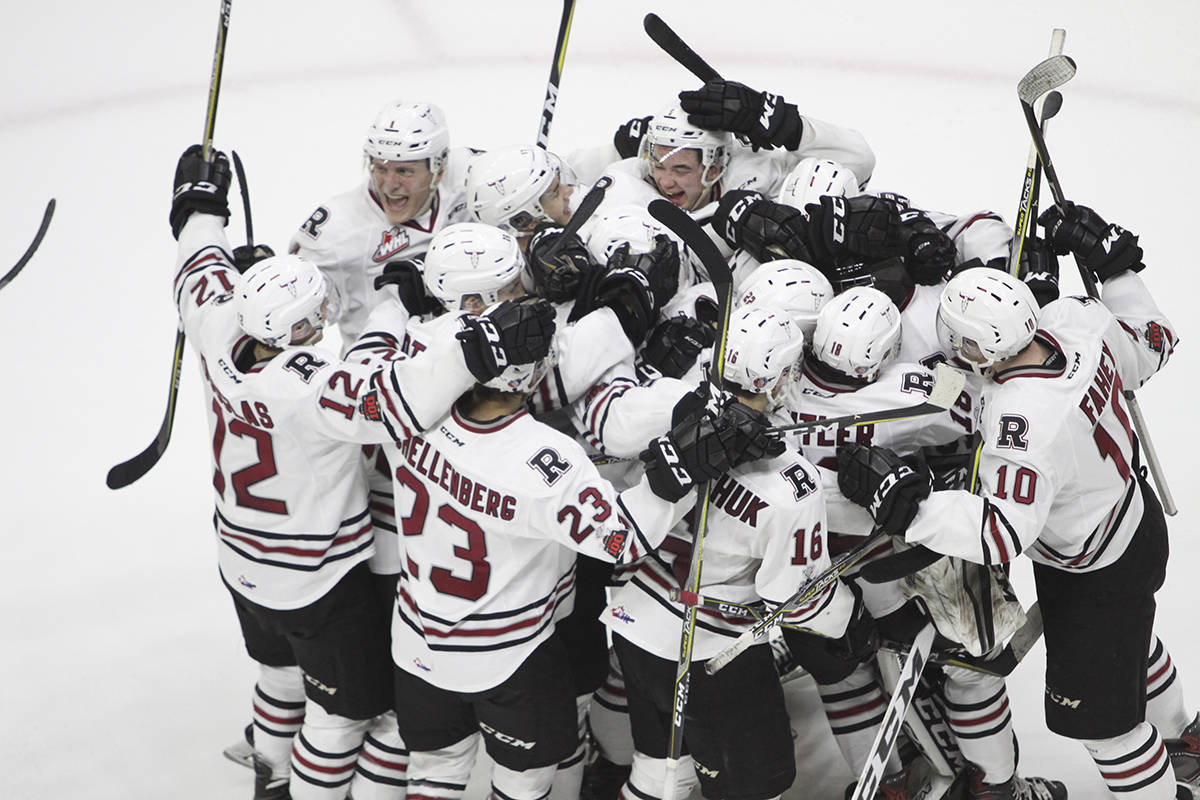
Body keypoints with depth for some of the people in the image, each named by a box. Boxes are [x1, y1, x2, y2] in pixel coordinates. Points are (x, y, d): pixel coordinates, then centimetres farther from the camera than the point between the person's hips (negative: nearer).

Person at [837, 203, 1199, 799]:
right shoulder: (1076, 320, -20)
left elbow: (1001, 536, -42)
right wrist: (1114, 266, 3)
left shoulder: (1022, 419, -43)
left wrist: (903, 501, -44)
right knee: (1125, 644, 36)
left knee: (1097, 715, 10)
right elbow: (1152, 343, -1)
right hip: (1134, 519, 10)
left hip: (1096, 575, -10)